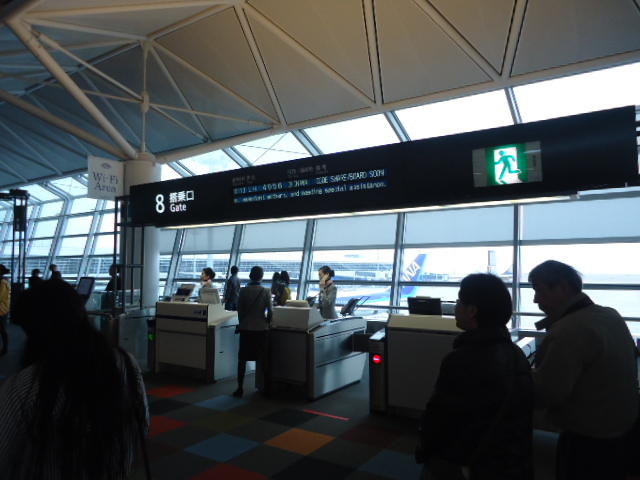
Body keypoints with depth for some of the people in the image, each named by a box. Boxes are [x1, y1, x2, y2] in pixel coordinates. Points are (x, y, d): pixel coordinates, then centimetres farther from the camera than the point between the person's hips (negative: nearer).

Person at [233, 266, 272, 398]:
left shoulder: (243, 291, -5)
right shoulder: (266, 291, -7)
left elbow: (239, 310, 0)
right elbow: (270, 311, -7)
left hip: (245, 328, 0)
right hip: (261, 328, 0)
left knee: (242, 359, 9)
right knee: (263, 359, 10)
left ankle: (240, 388, 10)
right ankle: (266, 387, 15)